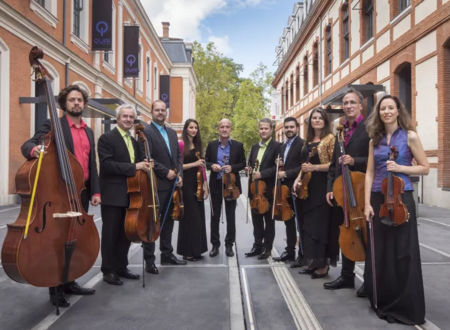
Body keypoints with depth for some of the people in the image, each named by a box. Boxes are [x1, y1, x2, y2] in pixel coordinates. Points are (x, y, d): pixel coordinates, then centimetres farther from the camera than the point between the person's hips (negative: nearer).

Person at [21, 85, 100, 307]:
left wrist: (95, 191, 6)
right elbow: (27, 145, -12)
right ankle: (56, 290, 12)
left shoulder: (88, 132, 15)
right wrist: (35, 149, -36)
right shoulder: (53, 125, -1)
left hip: (82, 192, 6)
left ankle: (69, 282, 25)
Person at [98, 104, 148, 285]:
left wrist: (144, 164, -2)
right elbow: (107, 165, -19)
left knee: (126, 233, 14)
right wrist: (134, 167, -22)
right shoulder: (107, 138, -8)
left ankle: (121, 267, 27)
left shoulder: (133, 141, 16)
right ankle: (108, 271, 15)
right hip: (112, 195, -7)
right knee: (110, 234, 3)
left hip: (129, 195, 7)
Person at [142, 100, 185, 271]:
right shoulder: (146, 131, -8)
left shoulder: (172, 132, 15)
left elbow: (178, 156, 17)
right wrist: (166, 172, -16)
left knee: (168, 221, 16)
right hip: (156, 185, -7)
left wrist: (179, 174, 2)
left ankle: (167, 254, 28)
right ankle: (149, 260, 10)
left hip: (172, 184, 8)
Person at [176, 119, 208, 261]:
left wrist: (205, 184, 10)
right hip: (186, 183, -7)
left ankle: (196, 249, 20)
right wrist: (194, 164, -16)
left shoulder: (197, 145, 15)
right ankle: (187, 251, 10)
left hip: (197, 184, 7)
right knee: (189, 217, -3)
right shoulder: (181, 144, -5)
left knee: (198, 216, 9)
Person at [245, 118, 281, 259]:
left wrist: (261, 174, -22)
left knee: (269, 220, 7)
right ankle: (257, 246, 24)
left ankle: (267, 248, 17)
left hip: (269, 189, -6)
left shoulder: (277, 146, -7)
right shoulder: (255, 147, 15)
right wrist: (249, 169, -1)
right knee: (256, 219, 13)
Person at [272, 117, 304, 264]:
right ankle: (290, 251, 25)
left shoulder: (302, 144, -10)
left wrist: (286, 173, -18)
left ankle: (302, 254, 10)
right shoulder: (283, 146, 17)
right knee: (289, 222, 15)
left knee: (301, 223, 1)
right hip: (285, 188, 8)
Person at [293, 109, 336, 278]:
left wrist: (314, 167, -18)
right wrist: (299, 178, 6)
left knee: (321, 225, -4)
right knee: (308, 224, 9)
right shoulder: (308, 141, 17)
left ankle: (323, 264, 8)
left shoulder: (330, 138, -4)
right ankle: (312, 262, 21)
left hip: (322, 187, -7)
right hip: (308, 187, 7)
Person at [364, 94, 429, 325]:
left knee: (402, 253, 0)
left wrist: (400, 168, -15)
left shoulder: (409, 136, -1)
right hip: (378, 199, 4)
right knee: (379, 251, 8)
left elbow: (425, 168, 0)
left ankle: (405, 306, 15)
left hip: (401, 198, -4)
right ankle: (382, 300, 24)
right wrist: (367, 203, -2)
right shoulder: (375, 140, 9)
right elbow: (370, 173, 6)